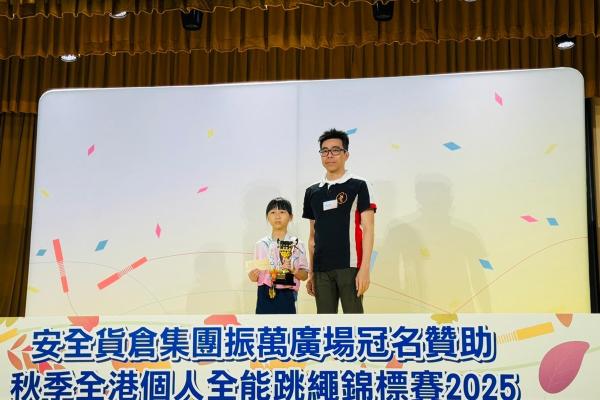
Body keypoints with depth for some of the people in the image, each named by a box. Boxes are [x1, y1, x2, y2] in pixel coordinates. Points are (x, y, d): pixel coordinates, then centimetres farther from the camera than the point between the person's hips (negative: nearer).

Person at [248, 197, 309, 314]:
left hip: (286, 297, -1)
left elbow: (304, 275, 2)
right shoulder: (261, 245, 6)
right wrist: (253, 274, -13)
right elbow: (254, 277, 9)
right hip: (265, 297, 1)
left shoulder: (296, 244, 1)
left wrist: (293, 270, -17)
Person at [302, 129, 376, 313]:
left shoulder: (358, 186, 0)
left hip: (349, 266, -5)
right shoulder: (312, 192, 13)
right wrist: (310, 272, 12)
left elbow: (368, 229, -6)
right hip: (321, 269, 5)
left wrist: (364, 268, -15)